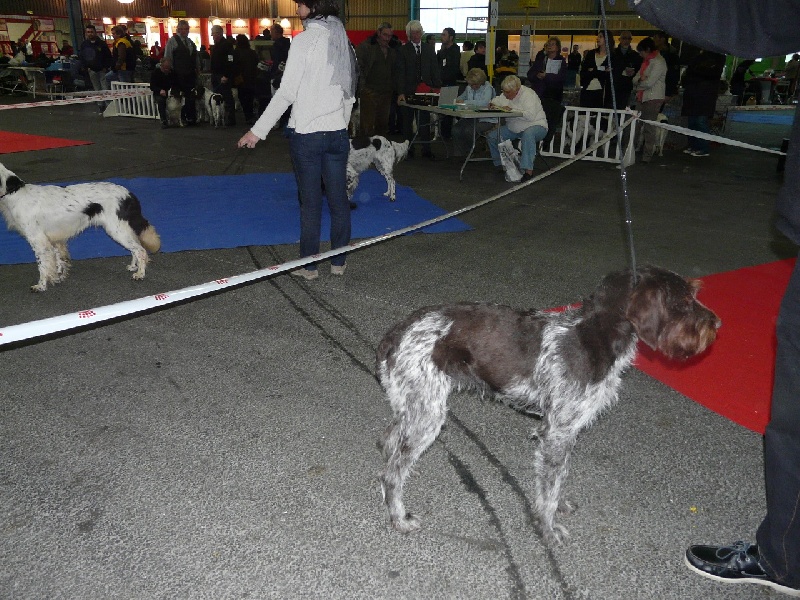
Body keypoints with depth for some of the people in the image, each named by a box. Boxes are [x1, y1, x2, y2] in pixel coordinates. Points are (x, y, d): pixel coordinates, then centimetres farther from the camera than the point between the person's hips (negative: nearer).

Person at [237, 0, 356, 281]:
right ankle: (338, 262, 19)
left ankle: (308, 266, 12)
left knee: (310, 202, 2)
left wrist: (258, 131, -11)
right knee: (338, 199, 8)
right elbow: (350, 93, 12)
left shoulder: (305, 40, -9)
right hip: (337, 133, 5)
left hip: (305, 134, -5)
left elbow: (286, 93, -14)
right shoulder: (343, 40, 7)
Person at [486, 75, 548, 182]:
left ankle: (528, 170, -43)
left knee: (528, 134, -42)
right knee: (492, 135, -6)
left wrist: (512, 110, -27)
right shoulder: (507, 95, 5)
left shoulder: (528, 95, -19)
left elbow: (530, 115, -32)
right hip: (514, 129, 8)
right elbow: (497, 100, 26)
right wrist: (493, 105, 2)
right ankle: (500, 164, 5)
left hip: (536, 126, -8)